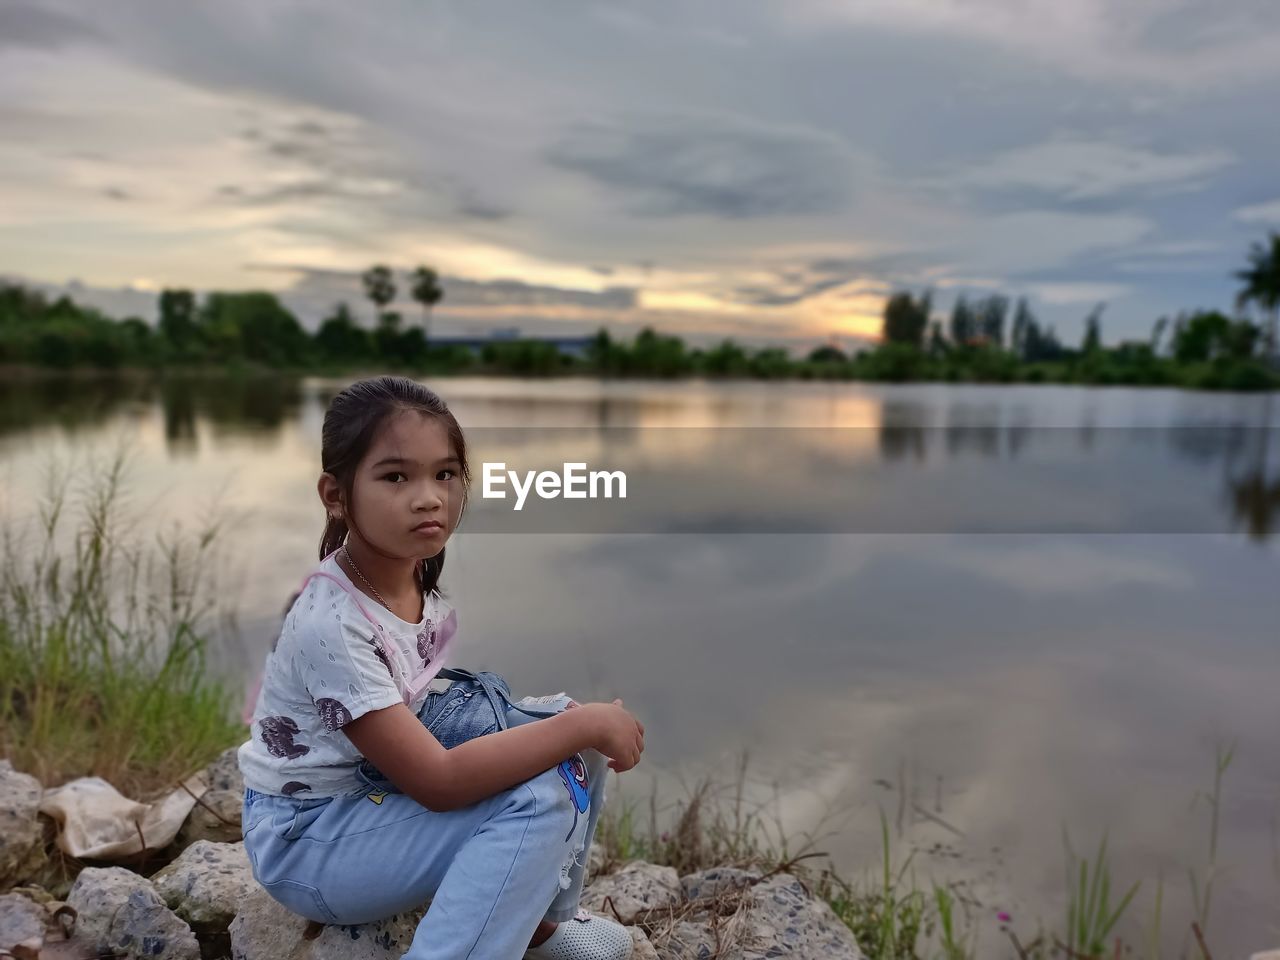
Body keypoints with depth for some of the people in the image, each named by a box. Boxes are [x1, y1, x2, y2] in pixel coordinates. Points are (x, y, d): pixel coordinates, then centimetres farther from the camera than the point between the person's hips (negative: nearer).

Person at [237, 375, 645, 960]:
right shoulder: (332, 625, -31)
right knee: (538, 801, -25)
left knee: (561, 723, -3)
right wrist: (586, 725, -28)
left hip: (380, 785, 8)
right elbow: (438, 781, -31)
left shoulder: (416, 573, -8)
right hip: (305, 839, -8)